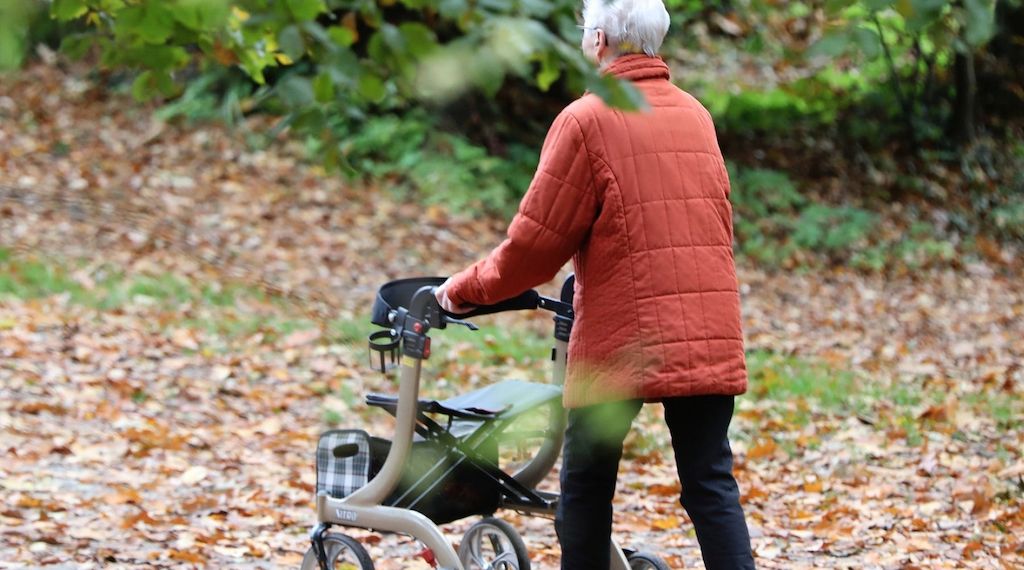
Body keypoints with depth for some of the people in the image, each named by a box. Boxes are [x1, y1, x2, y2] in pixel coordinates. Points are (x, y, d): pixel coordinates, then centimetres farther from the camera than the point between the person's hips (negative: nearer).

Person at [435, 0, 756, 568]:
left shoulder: (587, 120, -7)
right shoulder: (695, 116, 12)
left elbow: (535, 243, -6)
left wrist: (465, 288, 10)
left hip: (622, 339, -5)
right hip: (710, 339, 5)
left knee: (586, 483, 10)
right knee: (710, 484, 2)